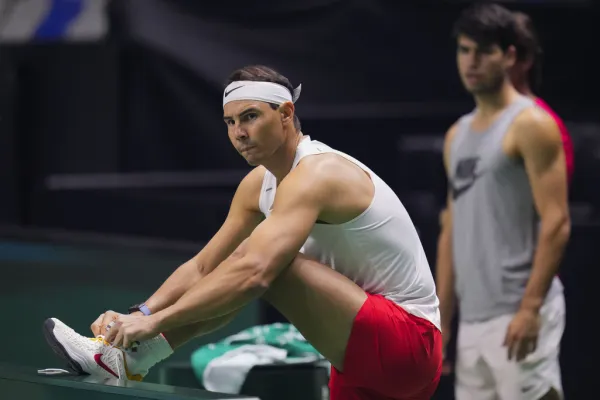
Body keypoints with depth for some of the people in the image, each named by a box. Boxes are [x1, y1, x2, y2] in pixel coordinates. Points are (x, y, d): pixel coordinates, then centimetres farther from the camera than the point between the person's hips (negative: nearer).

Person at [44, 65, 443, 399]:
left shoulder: (316, 174, -23)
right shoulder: (258, 185, 12)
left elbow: (253, 272, -39)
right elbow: (202, 268, 14)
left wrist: (153, 321, -38)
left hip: (406, 343, -14)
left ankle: (129, 357, -16)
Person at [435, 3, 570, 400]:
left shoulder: (531, 125, -6)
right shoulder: (458, 135, 18)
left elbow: (556, 224, -13)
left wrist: (530, 307, -21)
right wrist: (442, 319, 16)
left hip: (518, 313, -8)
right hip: (473, 319, 8)